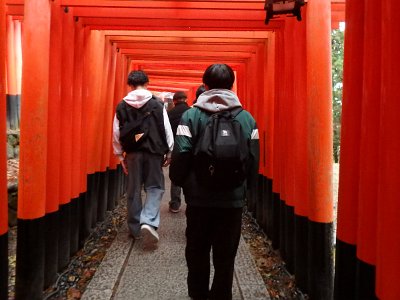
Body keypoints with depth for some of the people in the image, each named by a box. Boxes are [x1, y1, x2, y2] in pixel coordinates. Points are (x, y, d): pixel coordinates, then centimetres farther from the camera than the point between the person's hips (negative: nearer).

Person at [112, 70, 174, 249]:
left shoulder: (122, 107, 2)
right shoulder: (157, 104, -2)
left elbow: (117, 133, 4)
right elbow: (167, 130, -1)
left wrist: (120, 155, 12)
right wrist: (169, 152, 8)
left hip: (132, 153, 2)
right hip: (153, 152, -2)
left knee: (133, 190, 12)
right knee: (154, 187, 7)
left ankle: (135, 228, 20)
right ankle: (149, 222, -13)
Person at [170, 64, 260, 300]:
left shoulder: (191, 116, -7)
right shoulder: (247, 118, -2)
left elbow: (180, 155, -11)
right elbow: (254, 159, -1)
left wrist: (179, 181, 6)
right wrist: (246, 187, 13)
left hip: (199, 197, 0)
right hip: (233, 199, 1)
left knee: (197, 251, 18)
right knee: (225, 255, 12)